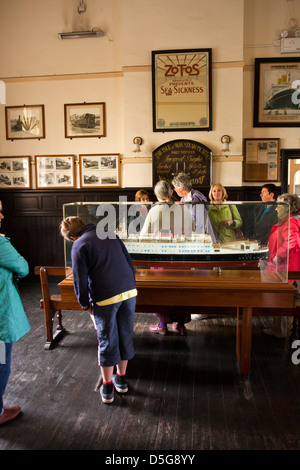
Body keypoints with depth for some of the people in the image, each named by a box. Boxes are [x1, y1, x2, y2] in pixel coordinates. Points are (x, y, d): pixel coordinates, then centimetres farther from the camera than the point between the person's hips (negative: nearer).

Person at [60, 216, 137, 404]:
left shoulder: (79, 246, -4)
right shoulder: (111, 235, 12)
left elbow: (80, 280, -6)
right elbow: (129, 263, 14)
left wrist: (85, 304, 8)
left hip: (105, 299, -5)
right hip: (129, 292, 5)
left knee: (107, 342, 9)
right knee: (125, 337, 16)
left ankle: (107, 388, 23)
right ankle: (121, 378, 34)